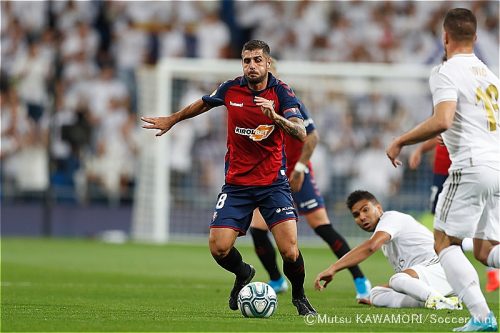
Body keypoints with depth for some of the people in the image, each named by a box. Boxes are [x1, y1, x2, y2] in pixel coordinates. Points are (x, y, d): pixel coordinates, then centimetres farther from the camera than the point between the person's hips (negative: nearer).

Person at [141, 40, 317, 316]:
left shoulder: (281, 92, -10)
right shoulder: (231, 89, -1)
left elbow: (300, 133, -23)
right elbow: (204, 103, 21)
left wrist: (276, 117, -40)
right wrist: (172, 120, 31)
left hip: (273, 183, -3)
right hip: (236, 184, 3)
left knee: (289, 251, -17)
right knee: (219, 248, -10)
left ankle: (299, 297, 14)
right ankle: (243, 274, 25)